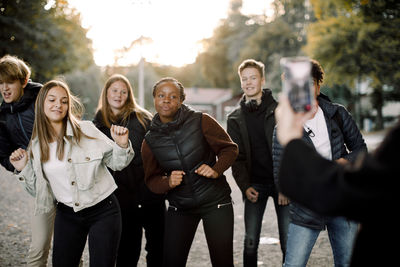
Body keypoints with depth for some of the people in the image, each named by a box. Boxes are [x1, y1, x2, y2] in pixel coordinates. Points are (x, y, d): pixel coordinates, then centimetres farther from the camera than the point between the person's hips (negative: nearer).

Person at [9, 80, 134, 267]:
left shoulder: (86, 130, -8)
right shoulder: (37, 144, 3)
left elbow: (116, 163, -3)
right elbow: (38, 190, 9)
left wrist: (122, 144, -21)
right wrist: (24, 169, -4)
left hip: (103, 211, -3)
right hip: (67, 215, 3)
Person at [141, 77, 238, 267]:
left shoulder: (201, 121, -9)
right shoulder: (150, 141, 0)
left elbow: (230, 148, -1)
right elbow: (152, 180, 6)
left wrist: (216, 170, -18)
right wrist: (168, 182, -16)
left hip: (215, 203, -2)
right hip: (179, 207, 2)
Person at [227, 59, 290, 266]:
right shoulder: (235, 118, 9)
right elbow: (236, 157, 7)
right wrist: (245, 186, -7)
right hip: (254, 185, 2)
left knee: (288, 242, -1)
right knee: (250, 242, 2)